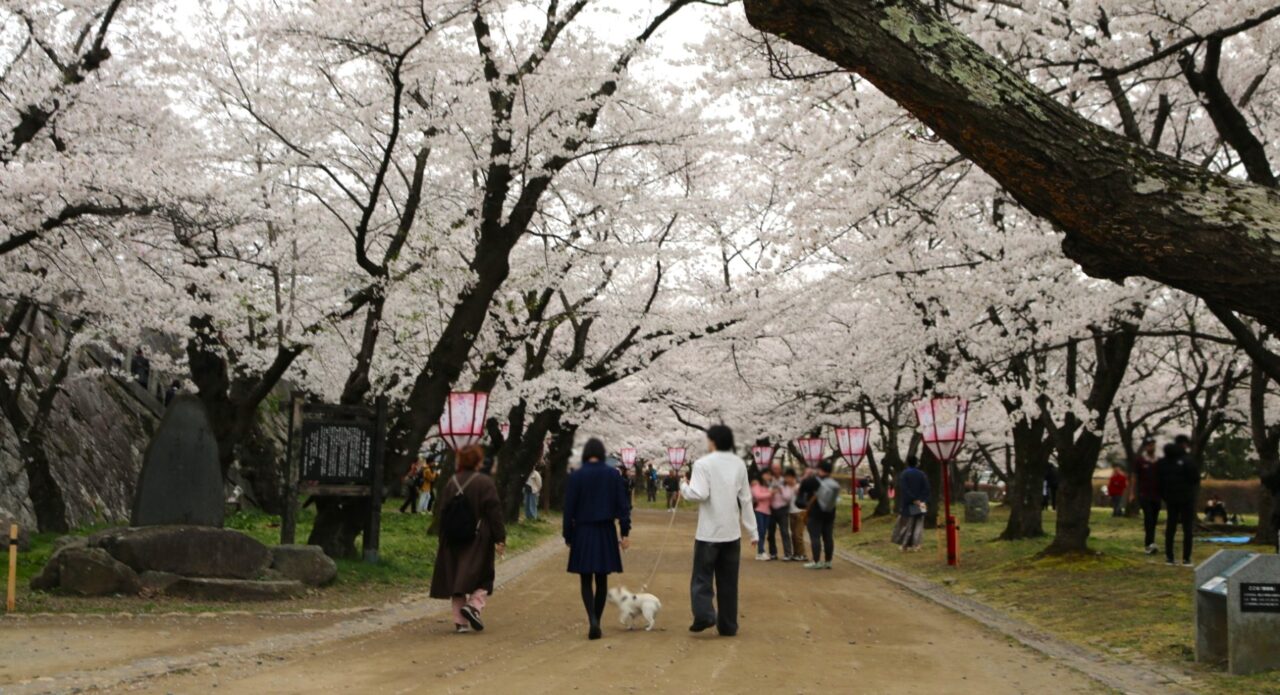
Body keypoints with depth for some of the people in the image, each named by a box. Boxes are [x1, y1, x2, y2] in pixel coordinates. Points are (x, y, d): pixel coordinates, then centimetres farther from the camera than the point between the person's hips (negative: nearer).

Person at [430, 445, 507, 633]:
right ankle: (475, 605, -14)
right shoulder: (485, 482, -10)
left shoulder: (451, 482, 5)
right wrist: (500, 539, -9)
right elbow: (494, 512, -13)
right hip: (478, 540, -4)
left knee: (456, 579, 10)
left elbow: (443, 512, 10)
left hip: (453, 541, 4)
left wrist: (443, 540, 19)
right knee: (483, 577, 9)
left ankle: (460, 621, 8)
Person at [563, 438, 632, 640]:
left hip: (583, 533, -2)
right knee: (602, 580, 12)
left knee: (586, 581, 4)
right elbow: (623, 505, -2)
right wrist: (625, 532, 2)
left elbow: (569, 509, -3)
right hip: (606, 533, 2)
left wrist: (568, 536, 5)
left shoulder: (575, 477, -6)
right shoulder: (613, 475, -1)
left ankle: (592, 620, -16)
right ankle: (596, 621, 15)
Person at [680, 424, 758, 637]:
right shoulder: (739, 464, 7)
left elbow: (700, 494, -20)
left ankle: (704, 615, -14)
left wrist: (684, 488, 1)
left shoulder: (703, 463, -9)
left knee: (702, 576, 4)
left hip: (709, 531, -4)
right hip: (732, 531, 4)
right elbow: (745, 499, 7)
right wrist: (753, 530, 11)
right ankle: (728, 625, 11)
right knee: (728, 581, 10)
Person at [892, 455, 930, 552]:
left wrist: (913, 499, -17)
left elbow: (904, 489, -17)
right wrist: (924, 502, -6)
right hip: (920, 504, 2)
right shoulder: (922, 474, 0)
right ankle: (914, 545, 5)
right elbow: (926, 489, -4)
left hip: (907, 504, -2)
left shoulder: (903, 474, -8)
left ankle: (904, 545, 5)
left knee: (906, 524, 6)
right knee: (917, 524, 9)